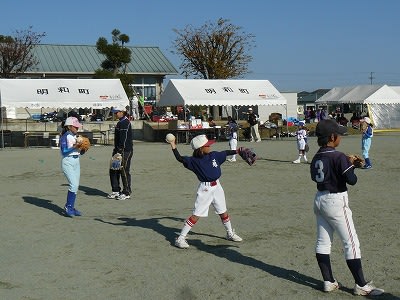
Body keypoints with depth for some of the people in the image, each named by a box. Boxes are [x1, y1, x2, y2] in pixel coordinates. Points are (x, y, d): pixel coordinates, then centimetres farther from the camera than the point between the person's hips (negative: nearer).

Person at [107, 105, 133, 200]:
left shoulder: (125, 123, -15)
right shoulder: (120, 122, 16)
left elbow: (124, 138, -22)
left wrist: (120, 150, -25)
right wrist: (116, 150, 22)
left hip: (125, 151, -10)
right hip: (119, 150, 10)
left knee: (124, 171, -3)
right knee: (113, 170, 12)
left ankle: (127, 193, 6)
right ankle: (115, 191, 20)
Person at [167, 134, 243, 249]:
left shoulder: (214, 155, 3)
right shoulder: (194, 161, -11)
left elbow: (225, 153, 16)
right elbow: (180, 159, -17)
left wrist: (237, 151, 13)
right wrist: (174, 147, -27)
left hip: (217, 187, 6)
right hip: (205, 189, -5)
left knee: (223, 212, 19)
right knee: (196, 215, -9)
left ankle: (230, 234, 40)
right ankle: (180, 238, -4)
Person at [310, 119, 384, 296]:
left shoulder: (316, 157, 5)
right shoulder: (339, 157, -18)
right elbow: (351, 180, -19)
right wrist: (351, 167, 1)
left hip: (319, 199, 8)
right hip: (336, 201, -8)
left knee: (323, 242, 10)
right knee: (351, 243, -1)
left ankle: (328, 282, 16)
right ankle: (361, 285, 4)